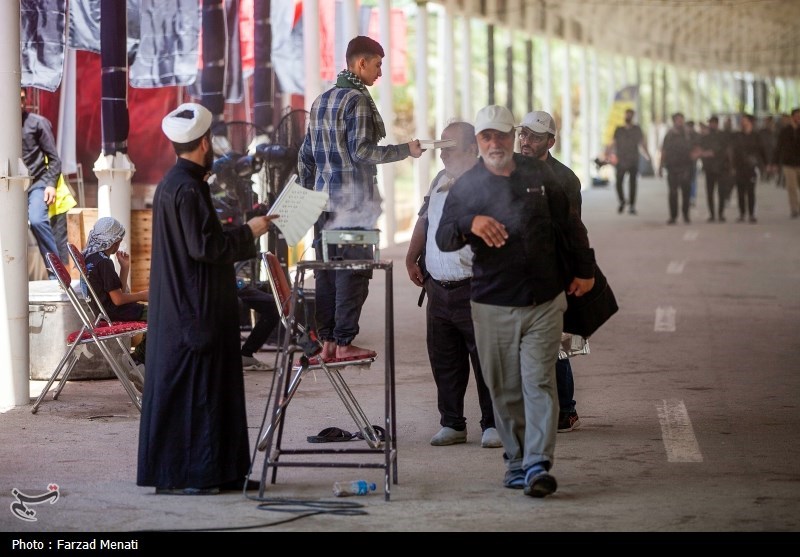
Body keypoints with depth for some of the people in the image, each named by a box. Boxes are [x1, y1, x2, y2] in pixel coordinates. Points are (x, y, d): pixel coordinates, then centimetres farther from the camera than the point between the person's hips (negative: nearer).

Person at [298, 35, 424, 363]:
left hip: (324, 201, 8)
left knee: (326, 273, 8)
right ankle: (344, 344, -6)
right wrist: (406, 150, -9)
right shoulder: (358, 99, -10)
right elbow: (361, 151, -17)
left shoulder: (321, 101, 16)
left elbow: (306, 155, 18)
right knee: (353, 273, -5)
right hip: (353, 201, -8)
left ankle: (326, 342, 9)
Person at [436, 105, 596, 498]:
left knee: (539, 383, -8)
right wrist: (470, 224, -26)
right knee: (504, 389, 4)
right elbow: (443, 239, -6)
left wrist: (584, 270, 15)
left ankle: (538, 465, -13)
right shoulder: (466, 186, 3)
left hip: (544, 302, 0)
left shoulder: (539, 176, 6)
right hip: (492, 304, 0)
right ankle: (515, 461, 13)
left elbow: (570, 224, 16)